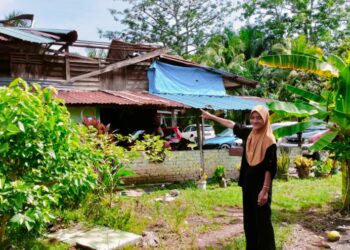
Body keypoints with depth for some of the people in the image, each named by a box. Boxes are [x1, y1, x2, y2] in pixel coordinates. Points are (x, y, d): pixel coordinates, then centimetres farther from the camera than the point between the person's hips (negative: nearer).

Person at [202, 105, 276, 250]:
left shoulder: (269, 140, -15)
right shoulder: (248, 134, 4)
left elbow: (270, 168, -17)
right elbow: (232, 125, 19)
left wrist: (265, 190, -19)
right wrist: (212, 117, 25)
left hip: (261, 186, -7)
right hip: (248, 184, 7)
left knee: (262, 221, 0)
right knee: (249, 219, 15)